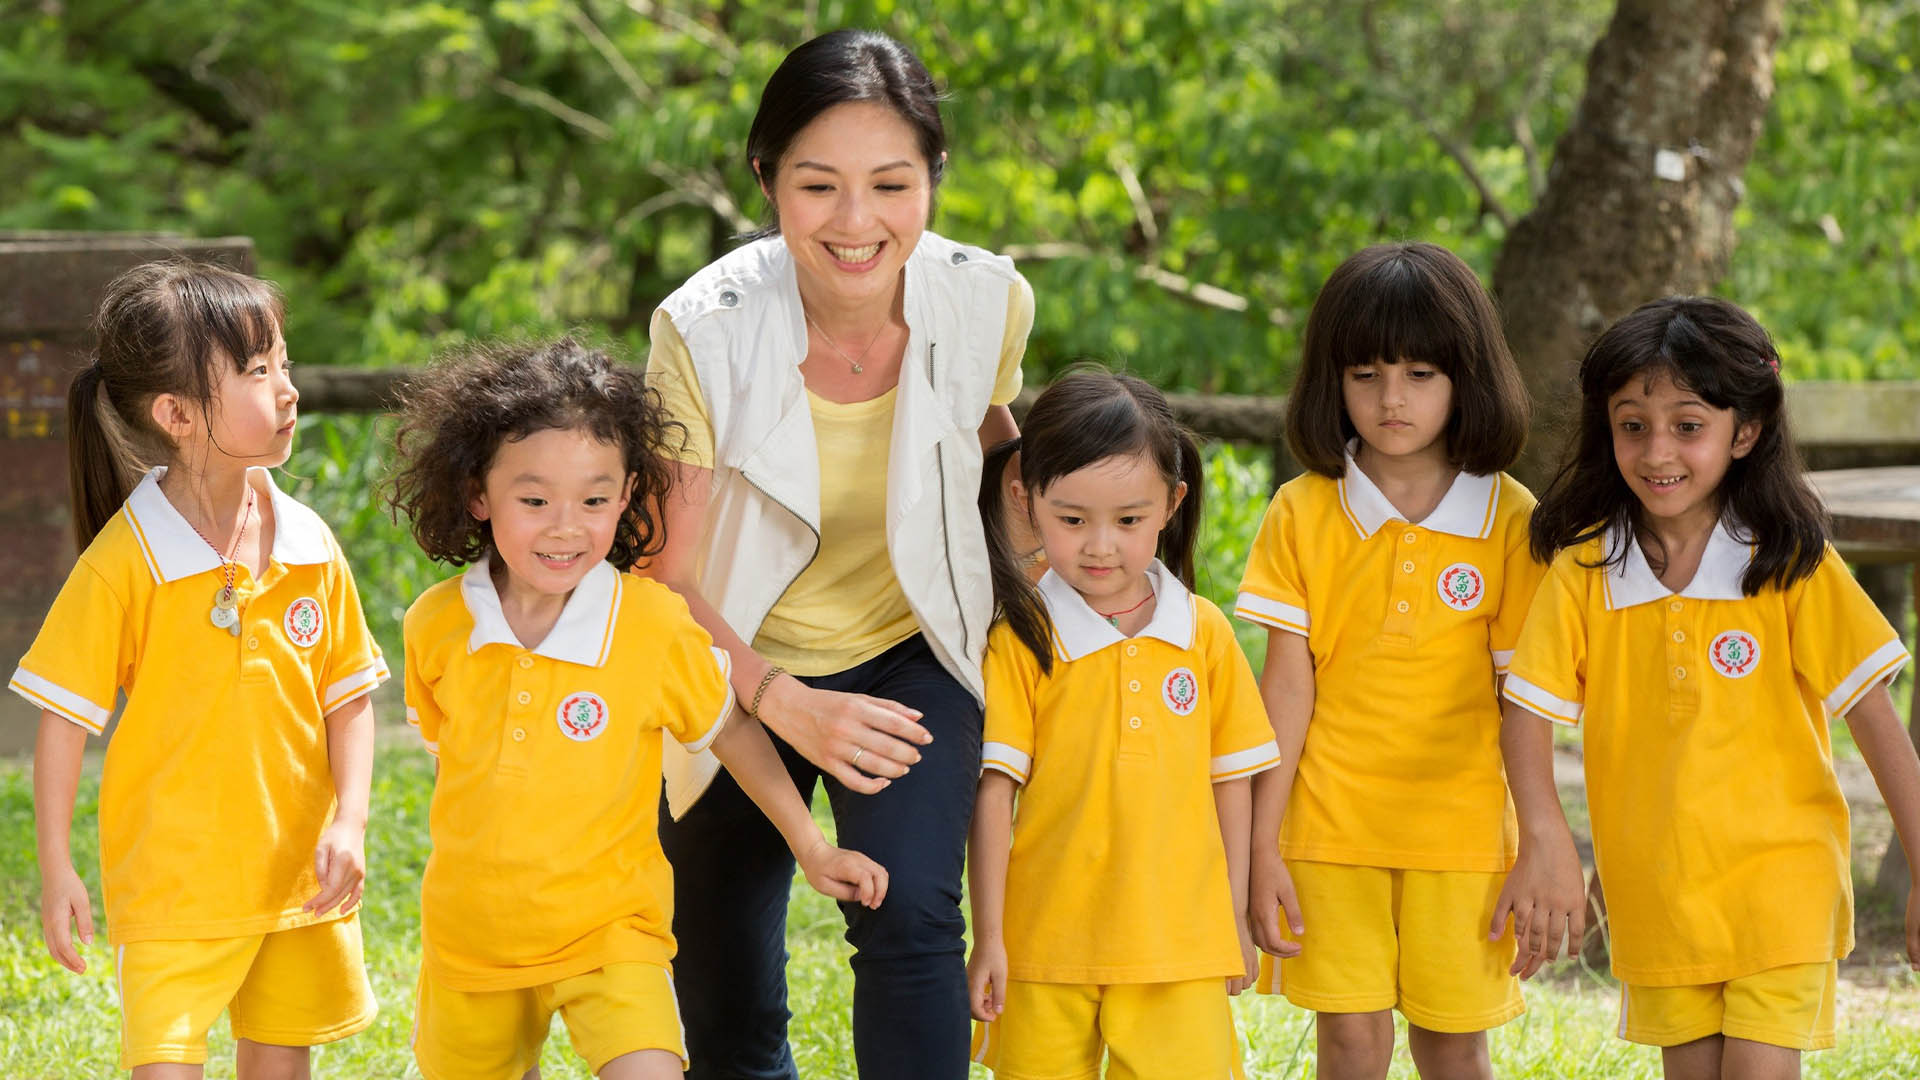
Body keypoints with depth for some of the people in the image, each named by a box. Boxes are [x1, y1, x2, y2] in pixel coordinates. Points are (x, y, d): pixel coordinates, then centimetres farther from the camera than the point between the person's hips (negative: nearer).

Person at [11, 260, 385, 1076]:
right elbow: (64, 718, -8)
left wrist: (349, 821, -6)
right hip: (170, 881, -4)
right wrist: (55, 869, -8)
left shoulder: (311, 547, 0)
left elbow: (348, 699, 7)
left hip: (298, 880, 4)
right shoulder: (124, 562, -14)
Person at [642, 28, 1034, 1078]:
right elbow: (668, 581, -18)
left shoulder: (986, 301, -17)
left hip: (911, 654, 1)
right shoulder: (706, 331, -24)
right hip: (743, 672, -1)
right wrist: (787, 707, -31)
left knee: (910, 912, -25)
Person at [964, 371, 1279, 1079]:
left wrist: (1234, 917, 12)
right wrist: (988, 939, -7)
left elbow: (1231, 779, 11)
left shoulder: (1204, 633, 4)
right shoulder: (1020, 640, -4)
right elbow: (994, 791, -5)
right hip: (1045, 949, -1)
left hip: (1179, 951, 2)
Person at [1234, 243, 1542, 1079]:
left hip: (1461, 826, 0)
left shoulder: (1510, 519, -1)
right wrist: (1262, 846, -4)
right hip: (1331, 825, 0)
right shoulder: (1304, 512, 0)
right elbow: (1287, 683, 0)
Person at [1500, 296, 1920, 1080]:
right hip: (1653, 892, 3)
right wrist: (1543, 837, -19)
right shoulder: (1582, 569, -2)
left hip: (1780, 883, -3)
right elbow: (1529, 709, -2)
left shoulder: (1792, 567, -7)